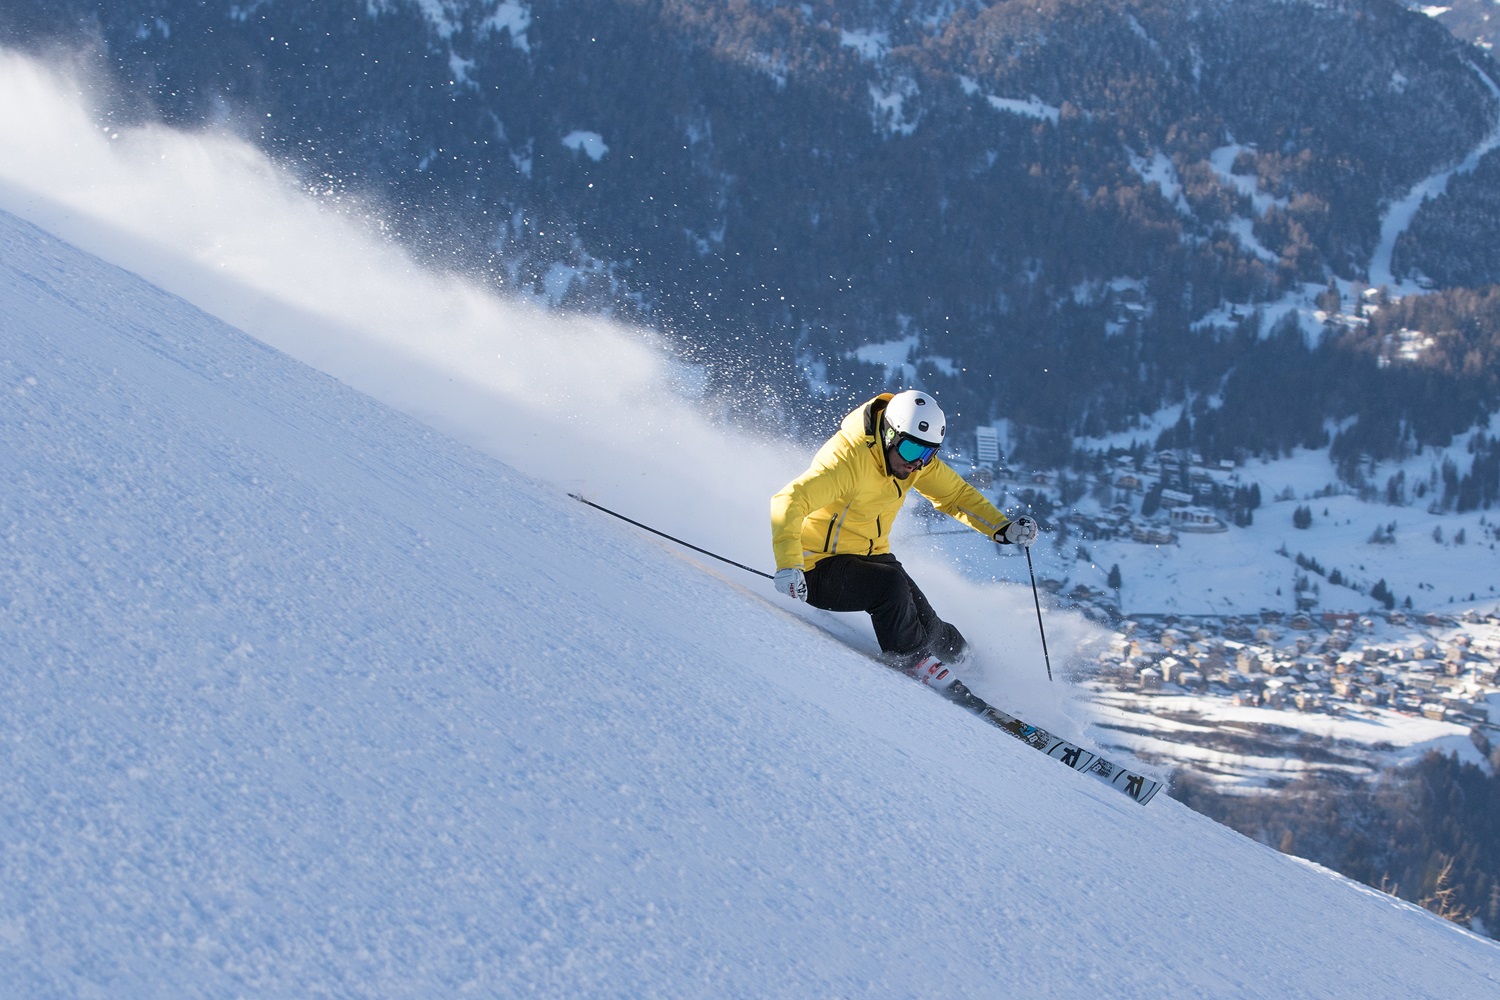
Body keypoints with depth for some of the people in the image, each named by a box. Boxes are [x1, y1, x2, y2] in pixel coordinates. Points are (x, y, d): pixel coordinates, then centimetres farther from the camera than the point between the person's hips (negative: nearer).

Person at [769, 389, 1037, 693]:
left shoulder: (919, 462, -6)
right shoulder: (850, 459, -31)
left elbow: (956, 495, 8)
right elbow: (788, 501, -38)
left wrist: (1004, 529, -7)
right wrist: (788, 565, -51)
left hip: (870, 555, 7)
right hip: (819, 570, -7)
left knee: (927, 627, -5)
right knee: (890, 583, -31)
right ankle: (911, 660, -9)